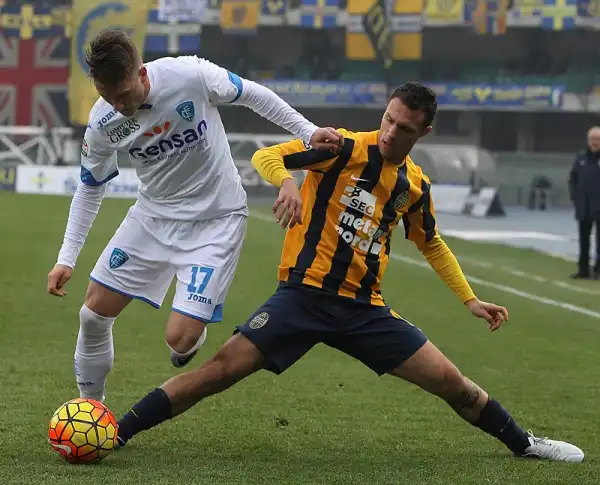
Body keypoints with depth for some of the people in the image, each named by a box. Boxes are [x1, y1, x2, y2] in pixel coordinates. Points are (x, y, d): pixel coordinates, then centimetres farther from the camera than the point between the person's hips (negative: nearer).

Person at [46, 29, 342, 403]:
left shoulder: (190, 75, -26)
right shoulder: (103, 122, -14)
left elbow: (252, 95, -7)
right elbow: (90, 189, 2)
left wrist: (308, 132, -8)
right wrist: (67, 259, -3)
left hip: (216, 220, -4)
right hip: (154, 215, 4)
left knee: (180, 338, -15)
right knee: (94, 314, 2)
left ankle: (193, 340, 24)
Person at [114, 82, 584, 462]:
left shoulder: (416, 185, 8)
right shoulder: (345, 147, -7)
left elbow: (432, 245, 26)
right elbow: (265, 156, -11)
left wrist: (470, 299, 21)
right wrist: (287, 181, -32)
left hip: (365, 307, 4)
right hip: (304, 293, -4)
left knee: (451, 382, 2)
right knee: (224, 368, -18)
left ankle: (523, 443, 27)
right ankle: (117, 433, -12)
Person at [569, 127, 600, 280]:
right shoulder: (581, 158, 7)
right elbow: (572, 179, 15)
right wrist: (574, 196, 5)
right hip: (584, 208, 4)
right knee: (584, 240, 10)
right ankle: (583, 269, 17)